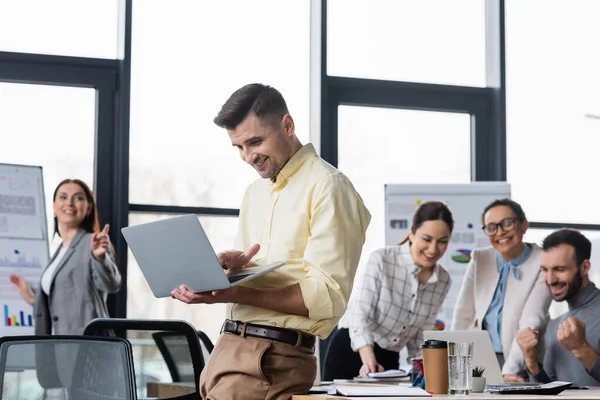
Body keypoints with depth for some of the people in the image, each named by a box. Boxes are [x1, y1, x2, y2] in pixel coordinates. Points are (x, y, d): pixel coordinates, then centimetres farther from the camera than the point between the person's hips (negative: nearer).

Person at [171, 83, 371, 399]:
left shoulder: (326, 187, -8)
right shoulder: (255, 192, 18)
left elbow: (329, 296, -16)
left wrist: (235, 294, -22)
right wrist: (232, 266, -4)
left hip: (273, 359, -8)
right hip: (228, 345, 8)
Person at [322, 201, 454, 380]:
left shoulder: (443, 281, 0)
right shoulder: (381, 260, -16)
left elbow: (419, 334, 10)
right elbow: (360, 315, -22)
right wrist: (369, 359, -37)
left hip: (389, 360, 5)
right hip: (349, 353, -4)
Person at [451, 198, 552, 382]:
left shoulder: (542, 264, -9)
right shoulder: (480, 259, 5)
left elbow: (531, 323, -18)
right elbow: (463, 314, 4)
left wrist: (509, 370, -29)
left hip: (523, 366, -4)